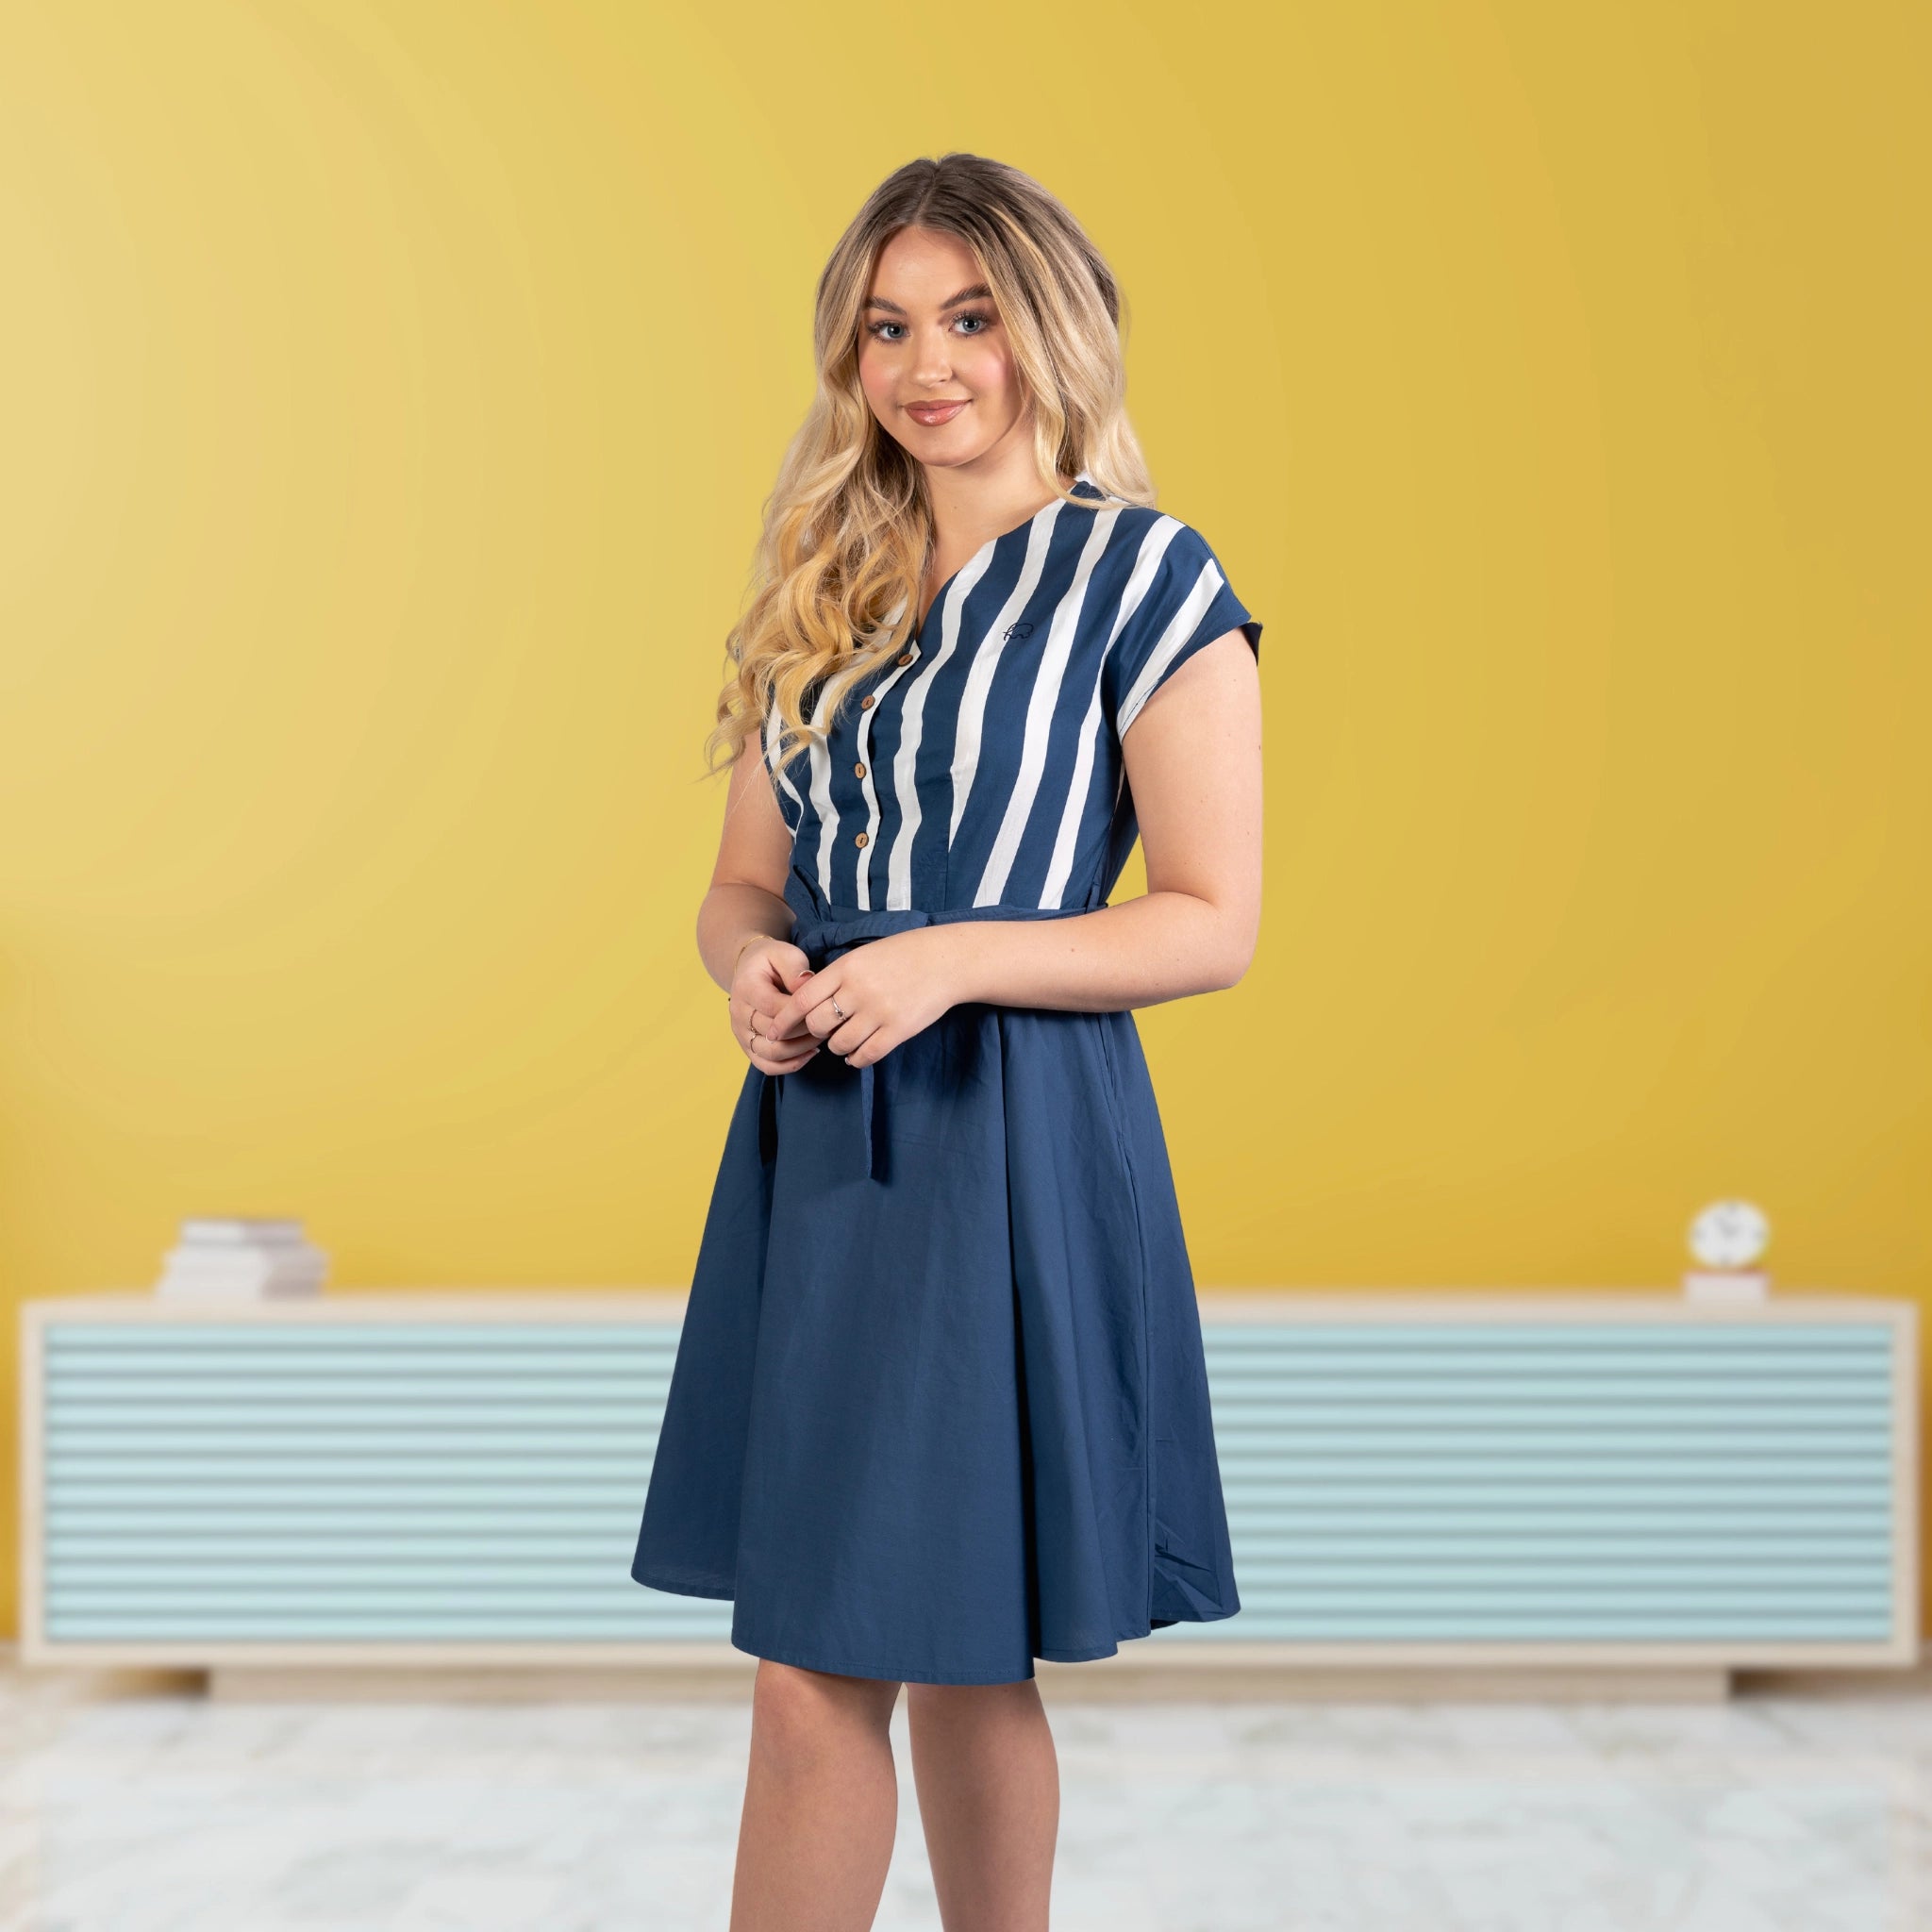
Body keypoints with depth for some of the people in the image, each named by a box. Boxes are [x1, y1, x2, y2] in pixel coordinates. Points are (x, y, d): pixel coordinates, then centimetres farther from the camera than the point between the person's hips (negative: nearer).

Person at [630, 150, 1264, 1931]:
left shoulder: (1141, 577, -4)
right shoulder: (827, 585, 14)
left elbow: (1213, 924, -7)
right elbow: (744, 879, 17)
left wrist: (955, 958, -19)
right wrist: (752, 964, -6)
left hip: (1004, 1144, -6)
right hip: (816, 1131, 6)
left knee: (823, 1665, -4)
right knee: (953, 1658, 12)